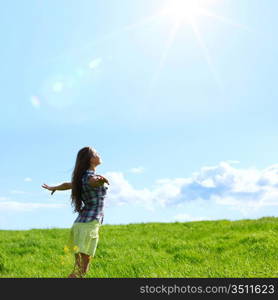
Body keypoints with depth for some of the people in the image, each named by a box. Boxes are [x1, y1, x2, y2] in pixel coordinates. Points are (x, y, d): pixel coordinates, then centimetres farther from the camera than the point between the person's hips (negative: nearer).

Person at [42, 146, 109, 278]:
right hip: (89, 225, -9)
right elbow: (94, 181, -37)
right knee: (79, 271, -11)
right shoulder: (90, 177, -11)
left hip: (80, 223, 9)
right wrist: (100, 180, -59)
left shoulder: (82, 178, 16)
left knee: (81, 269, 8)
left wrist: (52, 188, 51)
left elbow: (67, 185, 32)